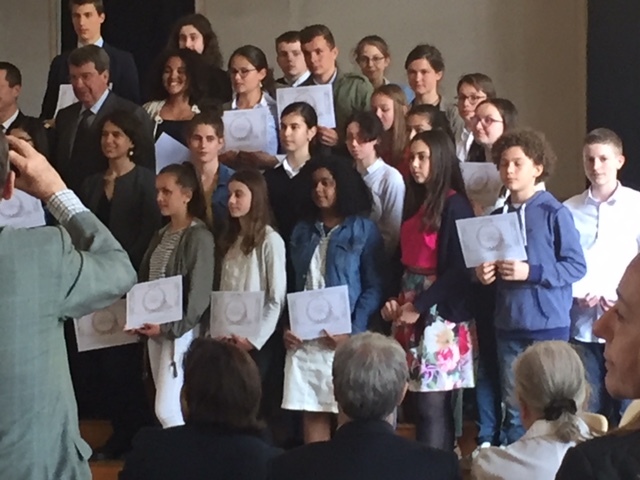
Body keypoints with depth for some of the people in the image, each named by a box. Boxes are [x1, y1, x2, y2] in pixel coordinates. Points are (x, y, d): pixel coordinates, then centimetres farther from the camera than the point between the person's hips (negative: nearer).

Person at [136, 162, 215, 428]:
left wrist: (170, 327, -19)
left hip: (180, 331, -8)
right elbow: (146, 280, 12)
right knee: (168, 407, 9)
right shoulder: (161, 235, 15)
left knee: (166, 409, -12)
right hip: (156, 330, 8)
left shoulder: (199, 236, -10)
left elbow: (199, 293, -14)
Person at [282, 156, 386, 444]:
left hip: (344, 339, -4)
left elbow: (375, 287, -5)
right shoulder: (302, 231, 16)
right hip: (303, 338, 4)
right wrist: (286, 327, 1)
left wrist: (352, 332, -16)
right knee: (312, 414, 3)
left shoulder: (364, 230, 1)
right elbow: (291, 284, 16)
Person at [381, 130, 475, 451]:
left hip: (439, 313, -8)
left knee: (431, 404, -6)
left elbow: (458, 268, -15)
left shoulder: (454, 205, -9)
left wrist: (418, 306, -14)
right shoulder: (416, 202, 15)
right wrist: (394, 301, 3)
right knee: (415, 402, 7)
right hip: (409, 309, 8)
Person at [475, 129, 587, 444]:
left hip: (548, 324, -5)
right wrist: (482, 274, -2)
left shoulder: (554, 213, -7)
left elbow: (576, 266, -10)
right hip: (508, 326, 5)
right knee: (513, 409, 9)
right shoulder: (497, 217, 10)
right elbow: (486, 267, 21)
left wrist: (531, 273, -19)